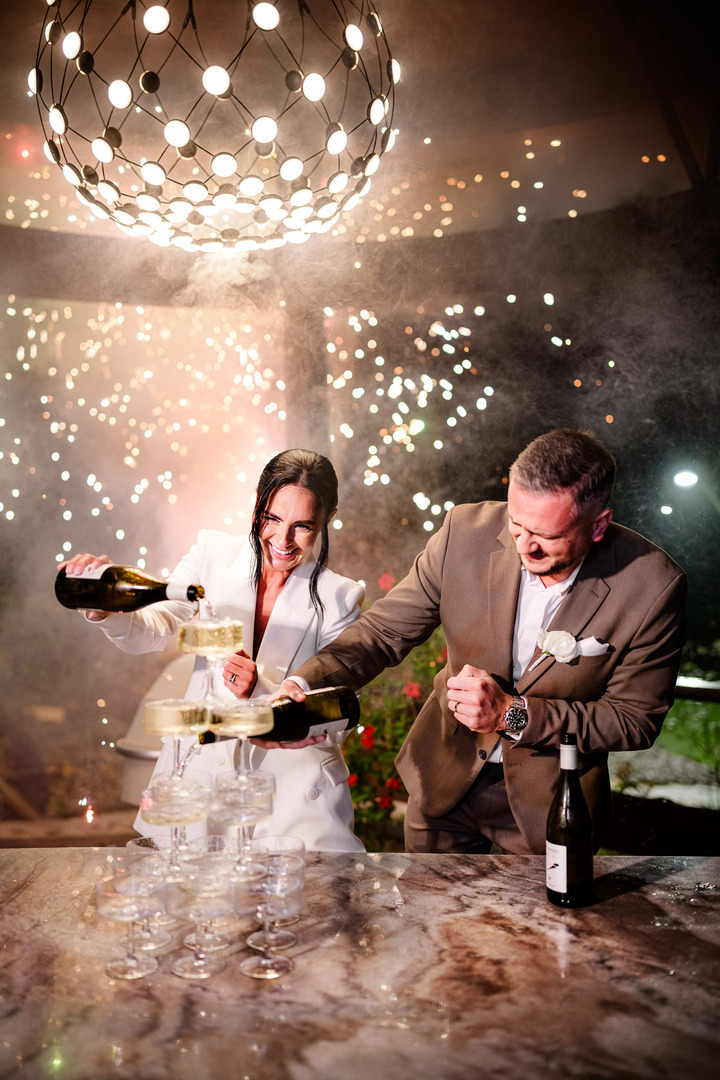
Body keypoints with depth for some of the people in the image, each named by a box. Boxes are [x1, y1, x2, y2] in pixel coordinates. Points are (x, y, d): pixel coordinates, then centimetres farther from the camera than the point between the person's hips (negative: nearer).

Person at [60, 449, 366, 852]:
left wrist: (260, 693, -23)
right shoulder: (214, 555, 2)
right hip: (201, 767, 2)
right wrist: (105, 608, -26)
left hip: (293, 784, -2)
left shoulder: (339, 599, -3)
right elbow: (154, 631, -5)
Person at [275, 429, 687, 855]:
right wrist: (304, 684, -28)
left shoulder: (653, 586, -24)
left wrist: (512, 713, -26)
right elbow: (384, 631, -11)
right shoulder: (466, 532, -19)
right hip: (444, 783, 3)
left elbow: (635, 719, -16)